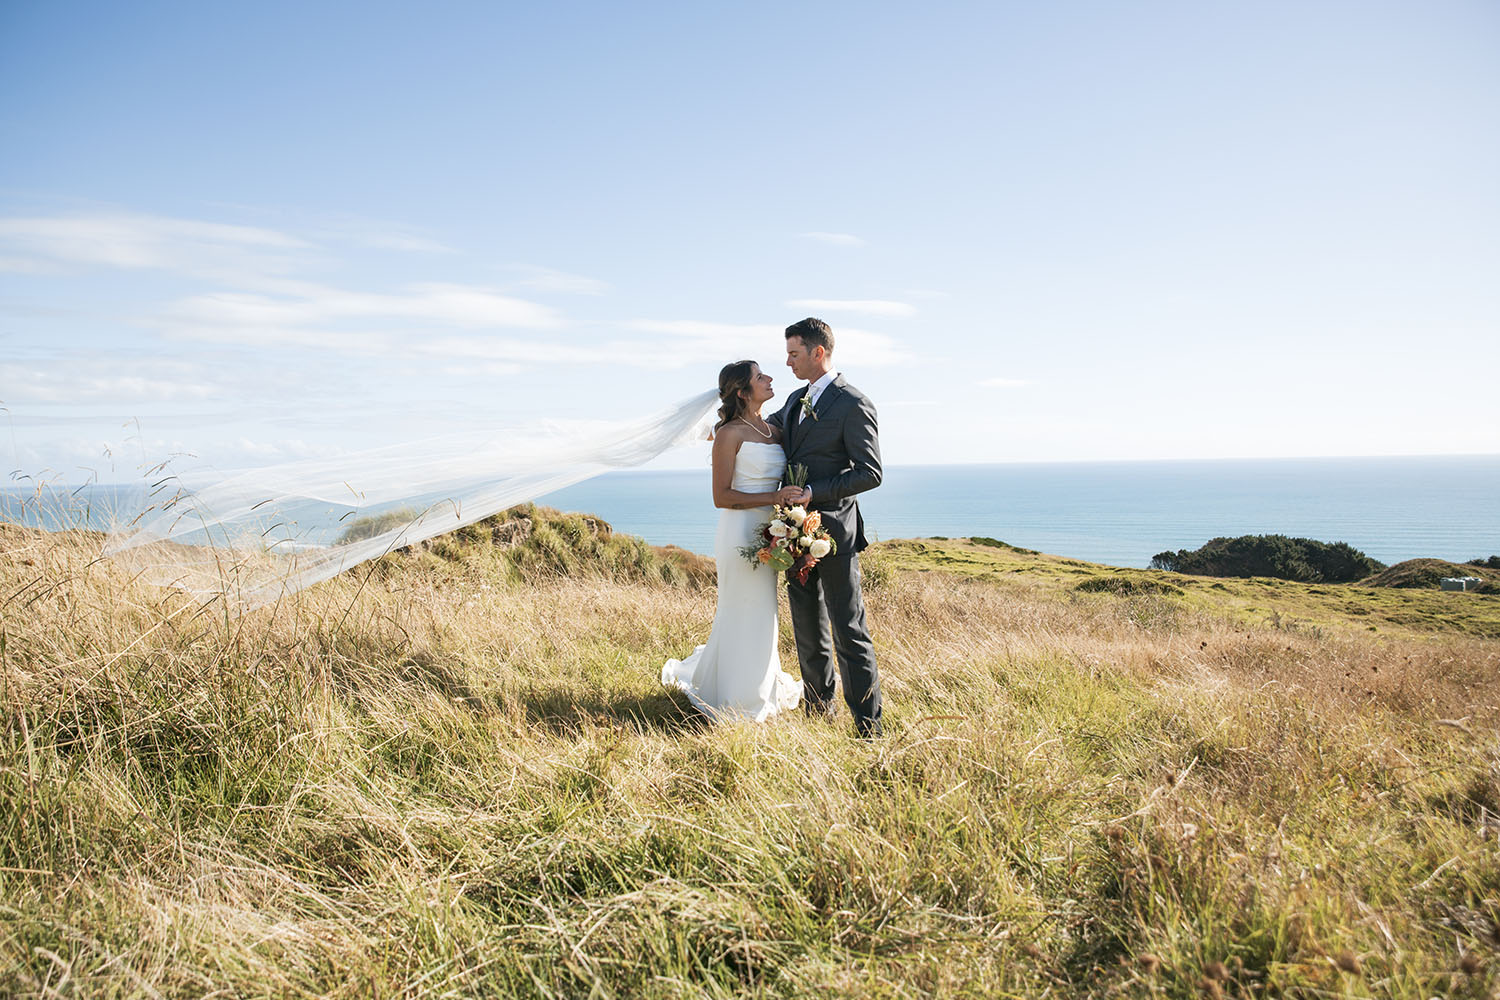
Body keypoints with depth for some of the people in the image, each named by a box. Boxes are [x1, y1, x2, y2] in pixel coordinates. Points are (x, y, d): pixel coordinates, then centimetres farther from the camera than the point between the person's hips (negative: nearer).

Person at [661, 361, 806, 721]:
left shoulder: (774, 430, 11)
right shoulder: (730, 433, -11)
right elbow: (722, 496, -15)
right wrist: (773, 497, -20)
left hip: (767, 534, 8)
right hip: (741, 533, -8)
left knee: (761, 616, 17)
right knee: (745, 617, 2)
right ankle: (740, 704, 18)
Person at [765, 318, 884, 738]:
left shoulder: (853, 405, -11)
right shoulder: (795, 401, 13)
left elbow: (870, 473, -15)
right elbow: (767, 427, 34)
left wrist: (814, 493, -20)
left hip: (833, 532, -7)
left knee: (849, 630, -3)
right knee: (808, 627, 15)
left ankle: (869, 725, 6)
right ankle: (818, 707, 29)